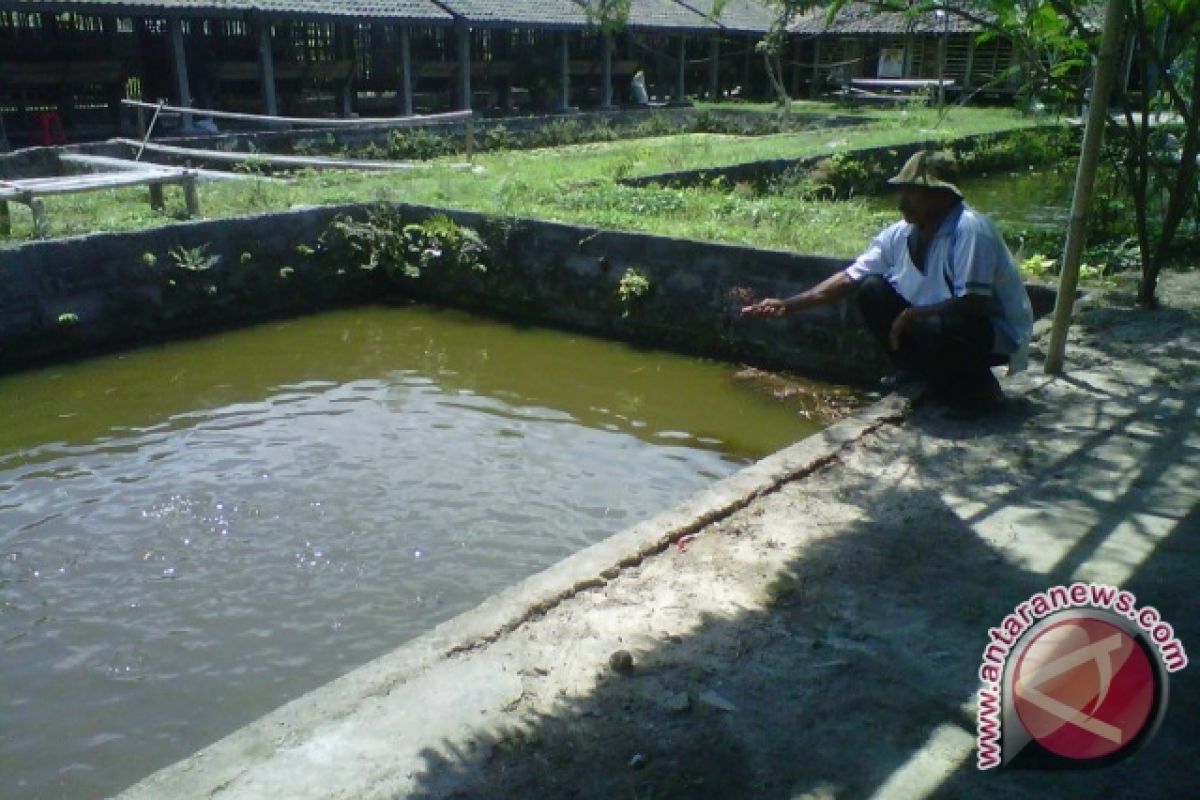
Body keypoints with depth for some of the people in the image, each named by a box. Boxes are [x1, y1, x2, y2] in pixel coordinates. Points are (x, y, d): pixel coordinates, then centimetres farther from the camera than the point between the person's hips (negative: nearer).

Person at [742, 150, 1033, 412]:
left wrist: (910, 315, -25)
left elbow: (973, 303, -31)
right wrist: (789, 305, -11)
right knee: (872, 290, -5)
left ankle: (978, 389, -5)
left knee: (928, 329, -37)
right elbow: (850, 277, -4)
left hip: (996, 333, -7)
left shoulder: (970, 229, -27)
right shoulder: (900, 234, -6)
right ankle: (918, 373, 9)